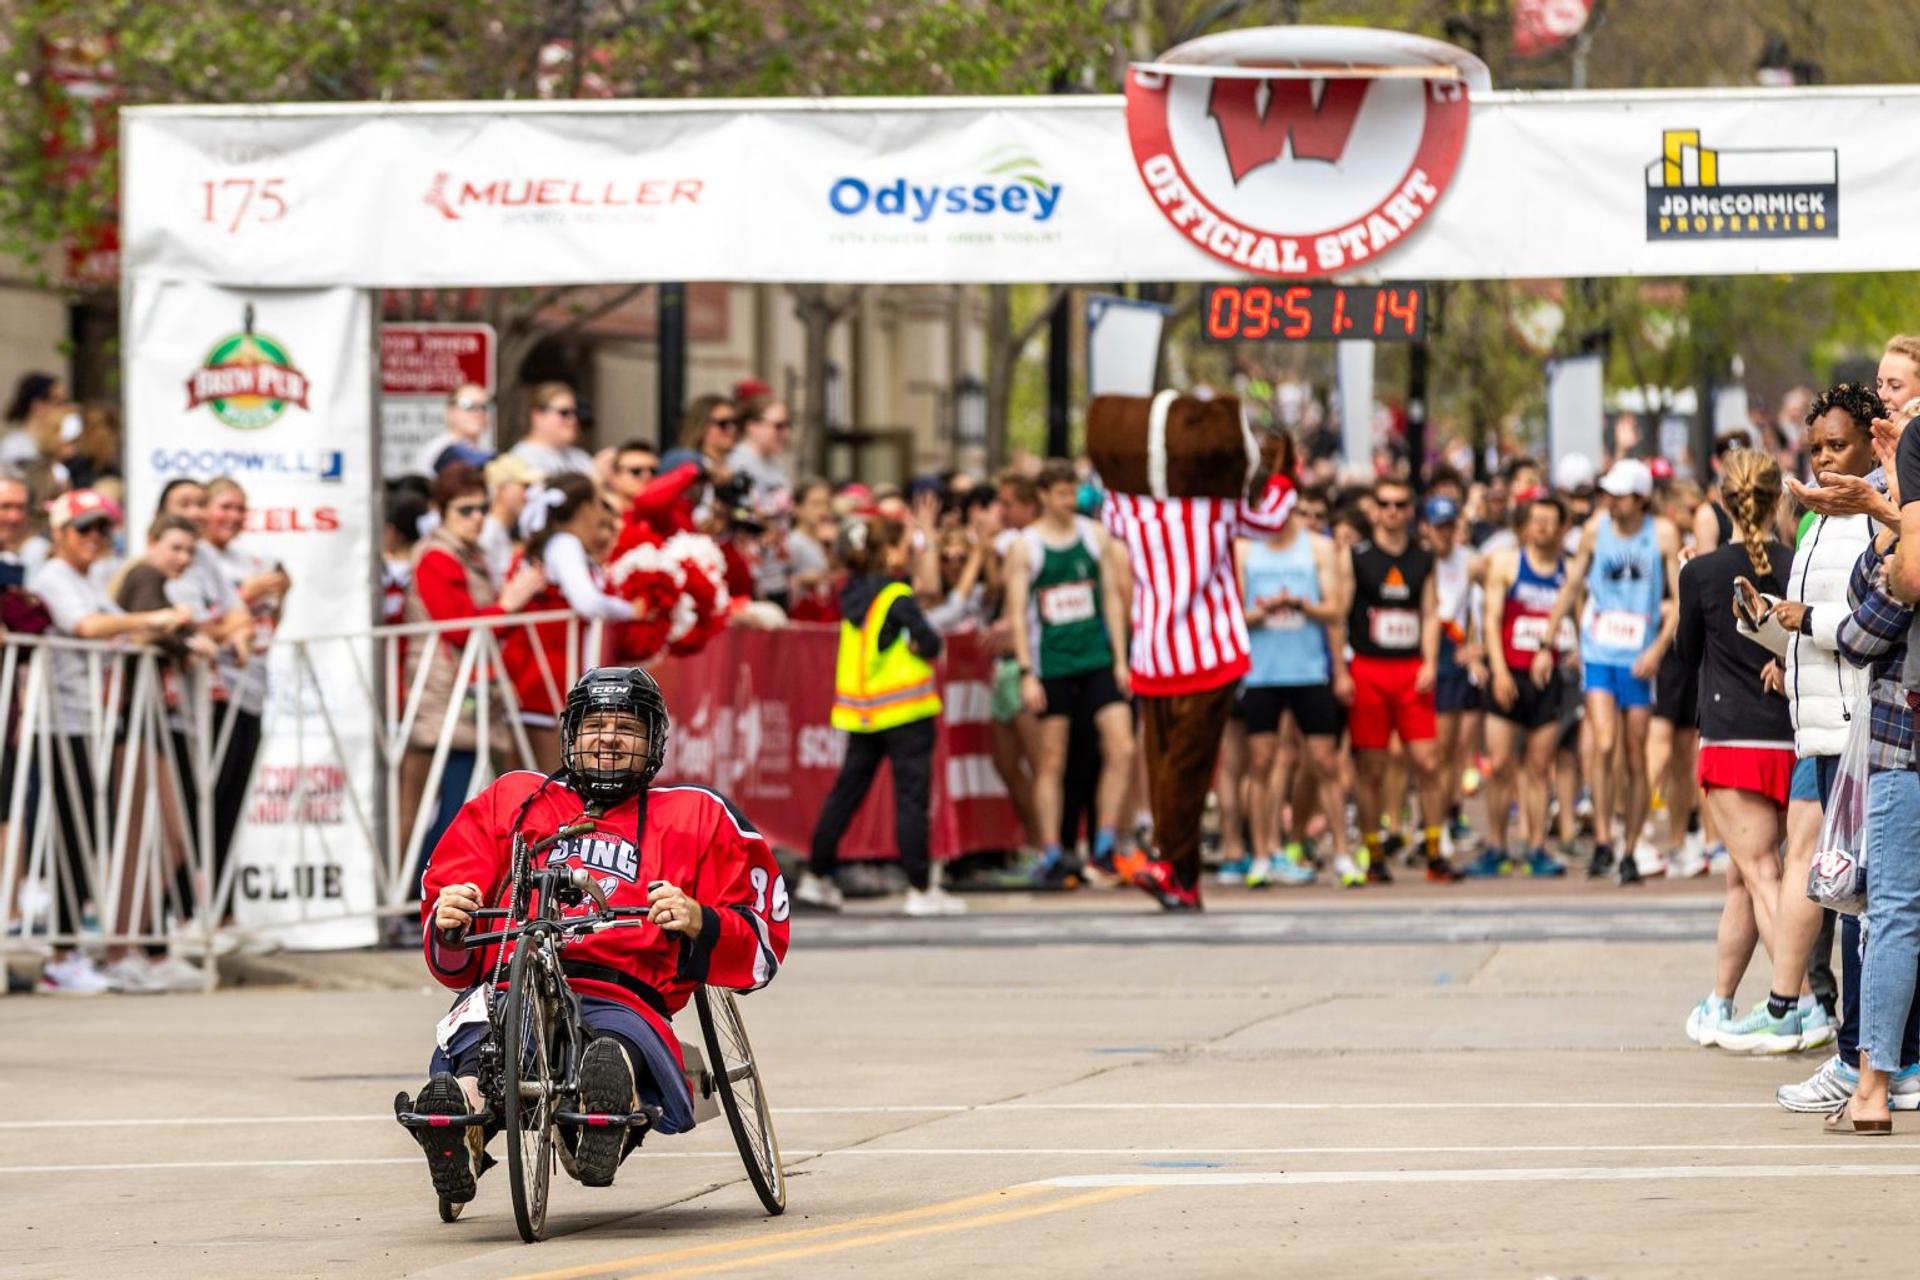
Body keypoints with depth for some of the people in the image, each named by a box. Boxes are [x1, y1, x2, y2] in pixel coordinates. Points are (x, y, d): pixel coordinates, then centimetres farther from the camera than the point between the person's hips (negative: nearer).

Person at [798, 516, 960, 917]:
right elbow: (930, 642, -17)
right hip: (904, 711, -7)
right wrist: (918, 647, 1)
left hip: (861, 712, 7)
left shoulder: (854, 594, 8)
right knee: (911, 796, -5)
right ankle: (921, 889, -5)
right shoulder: (896, 597, -14)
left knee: (846, 791, 14)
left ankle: (817, 877, 19)